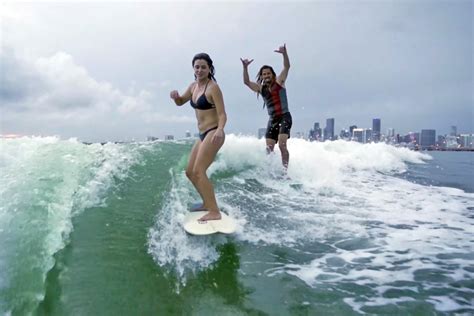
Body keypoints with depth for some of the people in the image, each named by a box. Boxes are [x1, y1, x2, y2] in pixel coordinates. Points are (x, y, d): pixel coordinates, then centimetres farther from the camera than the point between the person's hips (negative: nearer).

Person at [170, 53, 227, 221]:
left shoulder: (213, 87, -12)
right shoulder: (193, 86, 11)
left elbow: (222, 114, -16)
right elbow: (180, 102, 25)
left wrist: (220, 130, -36)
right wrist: (175, 96, 1)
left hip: (213, 134, -9)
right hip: (203, 135, 9)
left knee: (198, 171, -18)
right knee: (190, 172, 14)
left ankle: (214, 212, -15)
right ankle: (207, 203, 28)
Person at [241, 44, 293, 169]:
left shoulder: (279, 82, 1)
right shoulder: (261, 88, 9)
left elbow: (287, 67, -11)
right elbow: (246, 82, -4)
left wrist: (284, 53, -30)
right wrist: (245, 67, -20)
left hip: (284, 117, -5)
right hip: (272, 120, 5)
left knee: (282, 145, -18)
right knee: (269, 149, 1)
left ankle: (285, 170, -13)